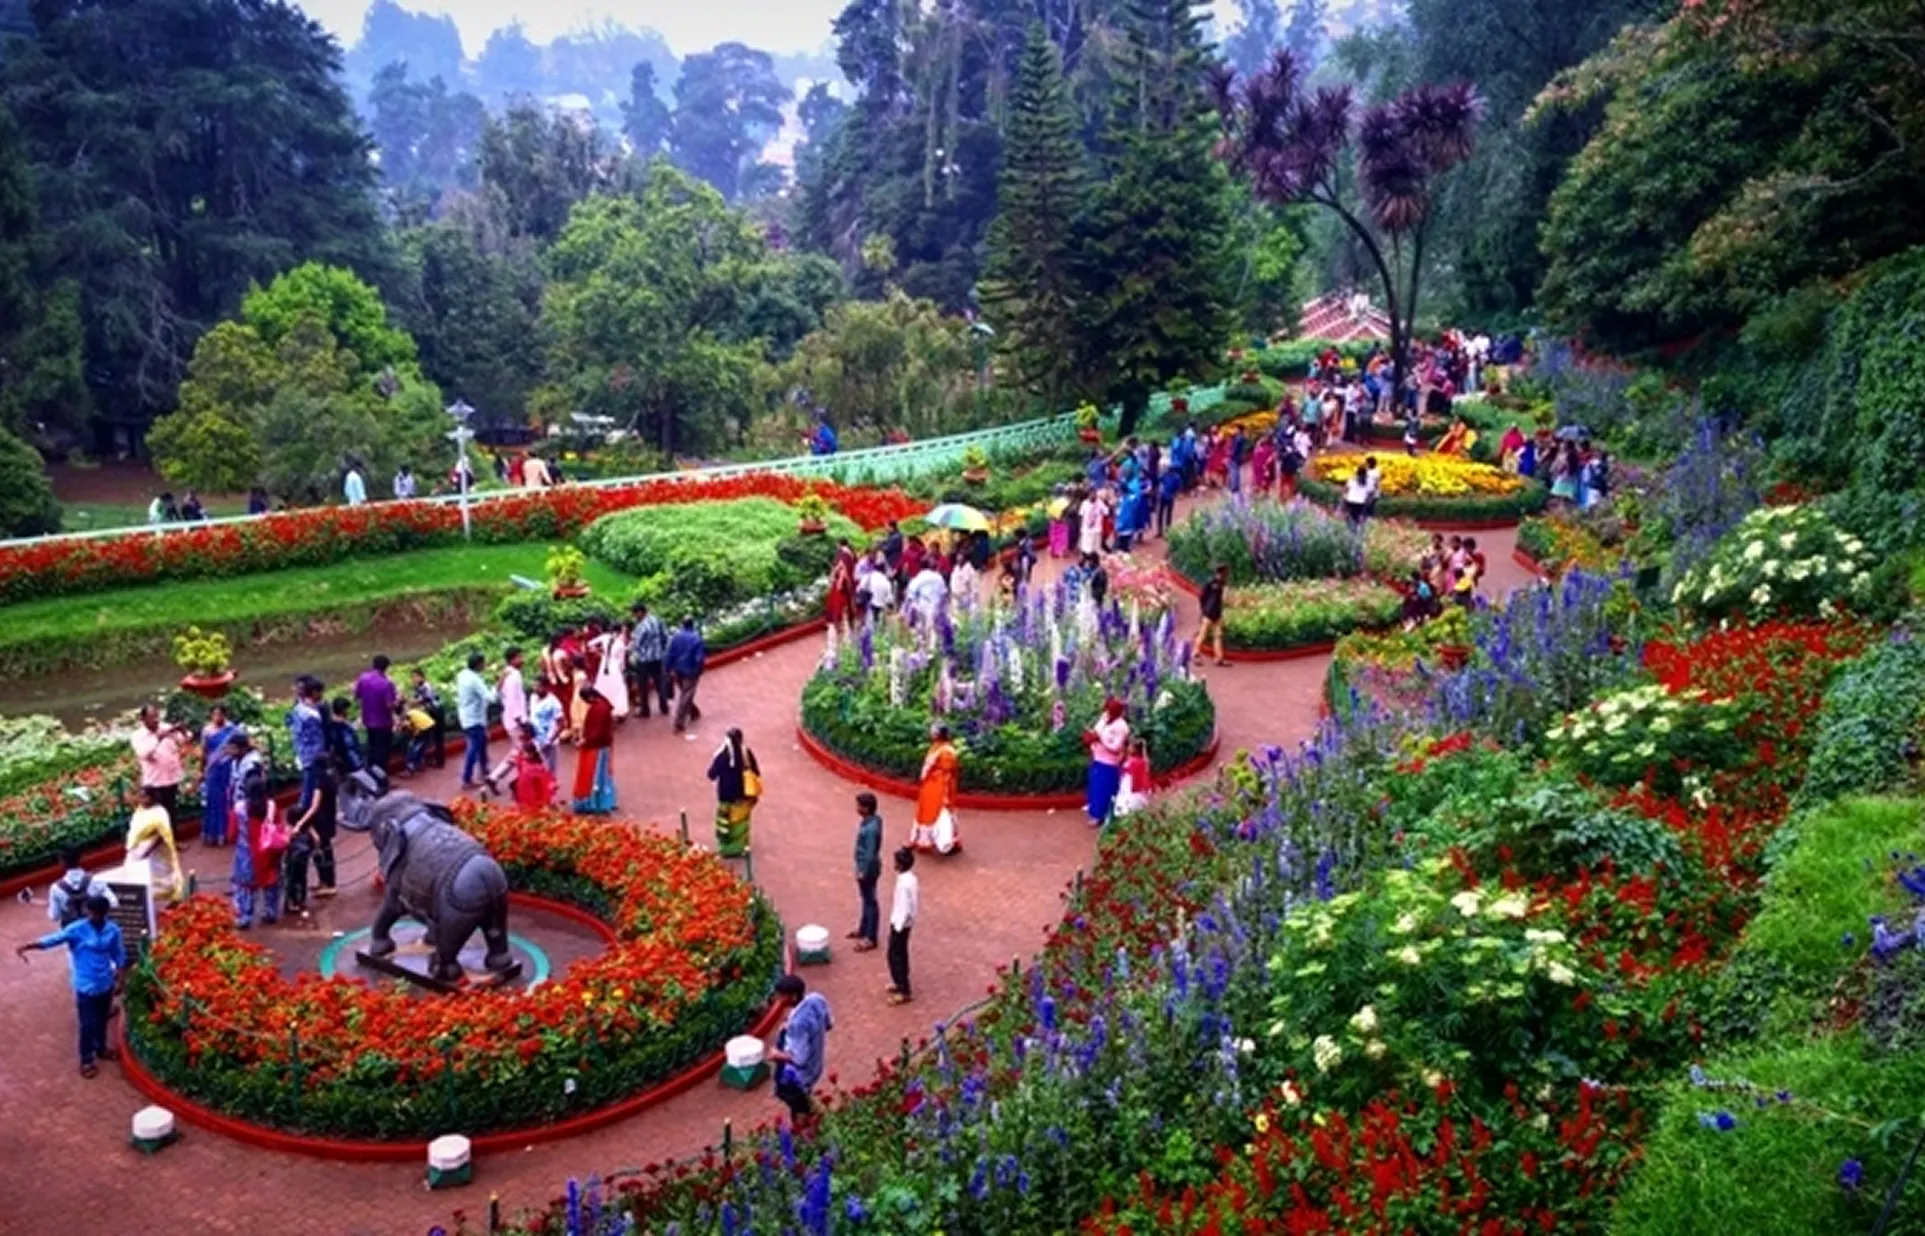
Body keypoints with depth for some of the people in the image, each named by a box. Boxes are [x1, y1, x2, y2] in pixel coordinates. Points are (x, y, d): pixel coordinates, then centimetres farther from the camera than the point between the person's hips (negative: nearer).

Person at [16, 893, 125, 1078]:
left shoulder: (113, 930, -7)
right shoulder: (77, 929, -16)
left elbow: (119, 956, 3)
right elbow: (53, 939, -28)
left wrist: (120, 980, 3)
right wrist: (27, 946, -43)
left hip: (106, 985, 3)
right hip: (86, 987, -3)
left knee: (102, 1020, 22)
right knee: (88, 1025, 4)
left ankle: (101, 1049, 45)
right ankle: (87, 1060, 22)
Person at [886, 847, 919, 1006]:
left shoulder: (904, 883, -28)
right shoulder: (910, 878, 1)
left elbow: (906, 909, -27)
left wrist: (897, 927, -19)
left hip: (900, 923, -10)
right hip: (905, 922, 10)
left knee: (895, 956, -1)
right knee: (900, 953, 22)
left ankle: (904, 992, 5)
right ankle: (901, 983, 37)